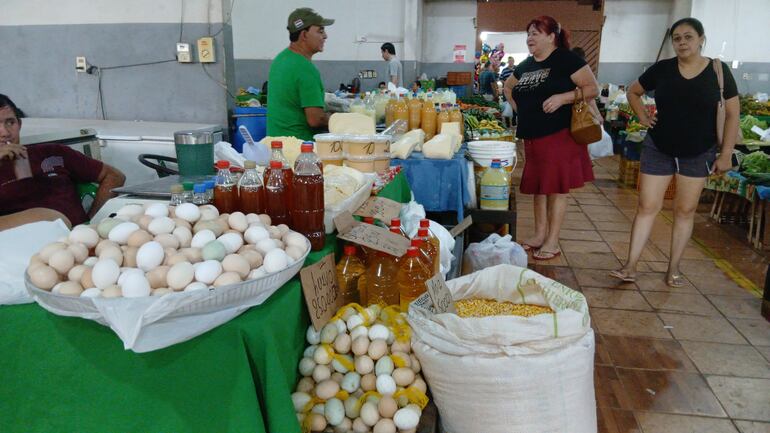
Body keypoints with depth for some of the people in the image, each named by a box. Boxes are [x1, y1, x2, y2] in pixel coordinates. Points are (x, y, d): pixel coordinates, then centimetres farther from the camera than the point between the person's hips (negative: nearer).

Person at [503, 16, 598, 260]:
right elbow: (508, 87, 30)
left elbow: (592, 88, -9)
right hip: (532, 137, 7)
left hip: (559, 135, -7)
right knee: (538, 186, 12)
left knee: (556, 188, -2)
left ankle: (552, 242, 6)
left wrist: (562, 97, -22)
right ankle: (539, 235, 24)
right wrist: (517, 106, 12)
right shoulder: (525, 66, 14)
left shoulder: (566, 59, -6)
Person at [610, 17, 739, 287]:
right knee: (647, 207, -1)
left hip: (698, 154, 0)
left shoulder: (718, 71, -5)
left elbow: (732, 114, -2)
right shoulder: (662, 69, -3)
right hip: (658, 150, 0)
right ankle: (630, 267, 4)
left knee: (685, 211, 8)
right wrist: (642, 115, -2)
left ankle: (673, 269, 19)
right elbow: (633, 92, 14)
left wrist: (726, 154, -7)